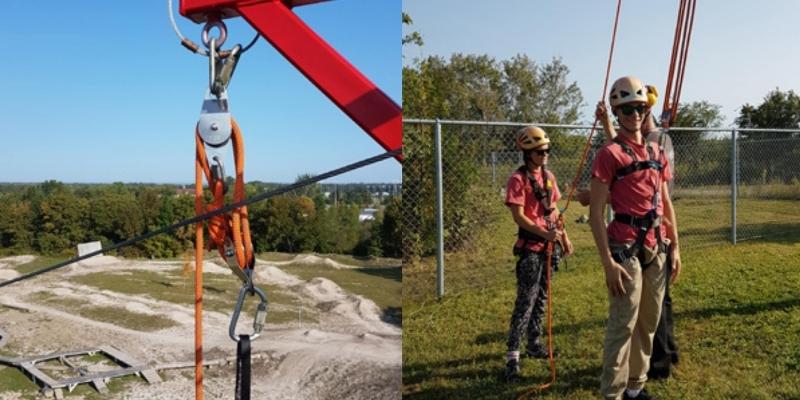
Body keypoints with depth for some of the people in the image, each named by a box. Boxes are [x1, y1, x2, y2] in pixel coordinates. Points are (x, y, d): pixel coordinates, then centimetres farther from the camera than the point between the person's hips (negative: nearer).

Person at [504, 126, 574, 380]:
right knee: (526, 300, -8)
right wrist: (544, 233, -24)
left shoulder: (548, 176, 12)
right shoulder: (519, 178, -12)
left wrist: (563, 236, 14)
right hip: (530, 246, -7)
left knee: (541, 297, 15)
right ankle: (512, 355, -3)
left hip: (549, 245, 7)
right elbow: (518, 216, -16)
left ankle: (534, 345, 27)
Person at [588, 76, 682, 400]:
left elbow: (666, 204, 19)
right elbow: (596, 213, -12)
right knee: (623, 324, -5)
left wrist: (675, 247, 13)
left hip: (657, 249, 7)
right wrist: (608, 262, -17)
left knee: (649, 322, 14)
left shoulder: (657, 153, 14)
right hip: (626, 249, -7)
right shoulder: (610, 154, -7)